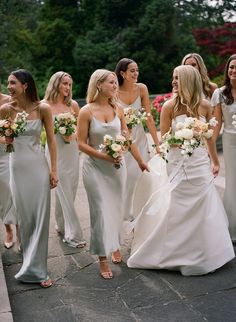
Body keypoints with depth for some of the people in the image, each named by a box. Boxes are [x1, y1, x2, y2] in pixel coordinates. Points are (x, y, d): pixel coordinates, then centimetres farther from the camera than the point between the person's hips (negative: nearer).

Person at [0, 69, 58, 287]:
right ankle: (32, 264, 27)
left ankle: (35, 268, 11)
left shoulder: (43, 108, -6)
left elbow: (51, 140, -1)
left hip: (38, 166, -1)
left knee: (40, 217, 0)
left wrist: (54, 169, -3)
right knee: (24, 217, 10)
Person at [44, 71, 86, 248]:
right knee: (64, 193, -3)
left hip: (72, 151, 4)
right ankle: (73, 234, 2)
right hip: (55, 152, -4)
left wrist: (74, 135, -6)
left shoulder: (73, 104, 3)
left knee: (70, 192, 11)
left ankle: (62, 224, 31)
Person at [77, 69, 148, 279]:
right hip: (95, 167, -4)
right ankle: (103, 259, 10)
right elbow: (81, 143, -8)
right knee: (101, 211, -1)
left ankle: (115, 246, 33)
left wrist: (141, 161, 15)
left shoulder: (117, 110, 3)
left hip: (117, 166, 4)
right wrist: (104, 156, -18)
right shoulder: (86, 111, -8)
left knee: (116, 208, 13)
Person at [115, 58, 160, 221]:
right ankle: (123, 213, 21)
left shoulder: (141, 88, -6)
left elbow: (148, 116, -6)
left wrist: (157, 142, -8)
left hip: (139, 138, 2)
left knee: (140, 176, 4)